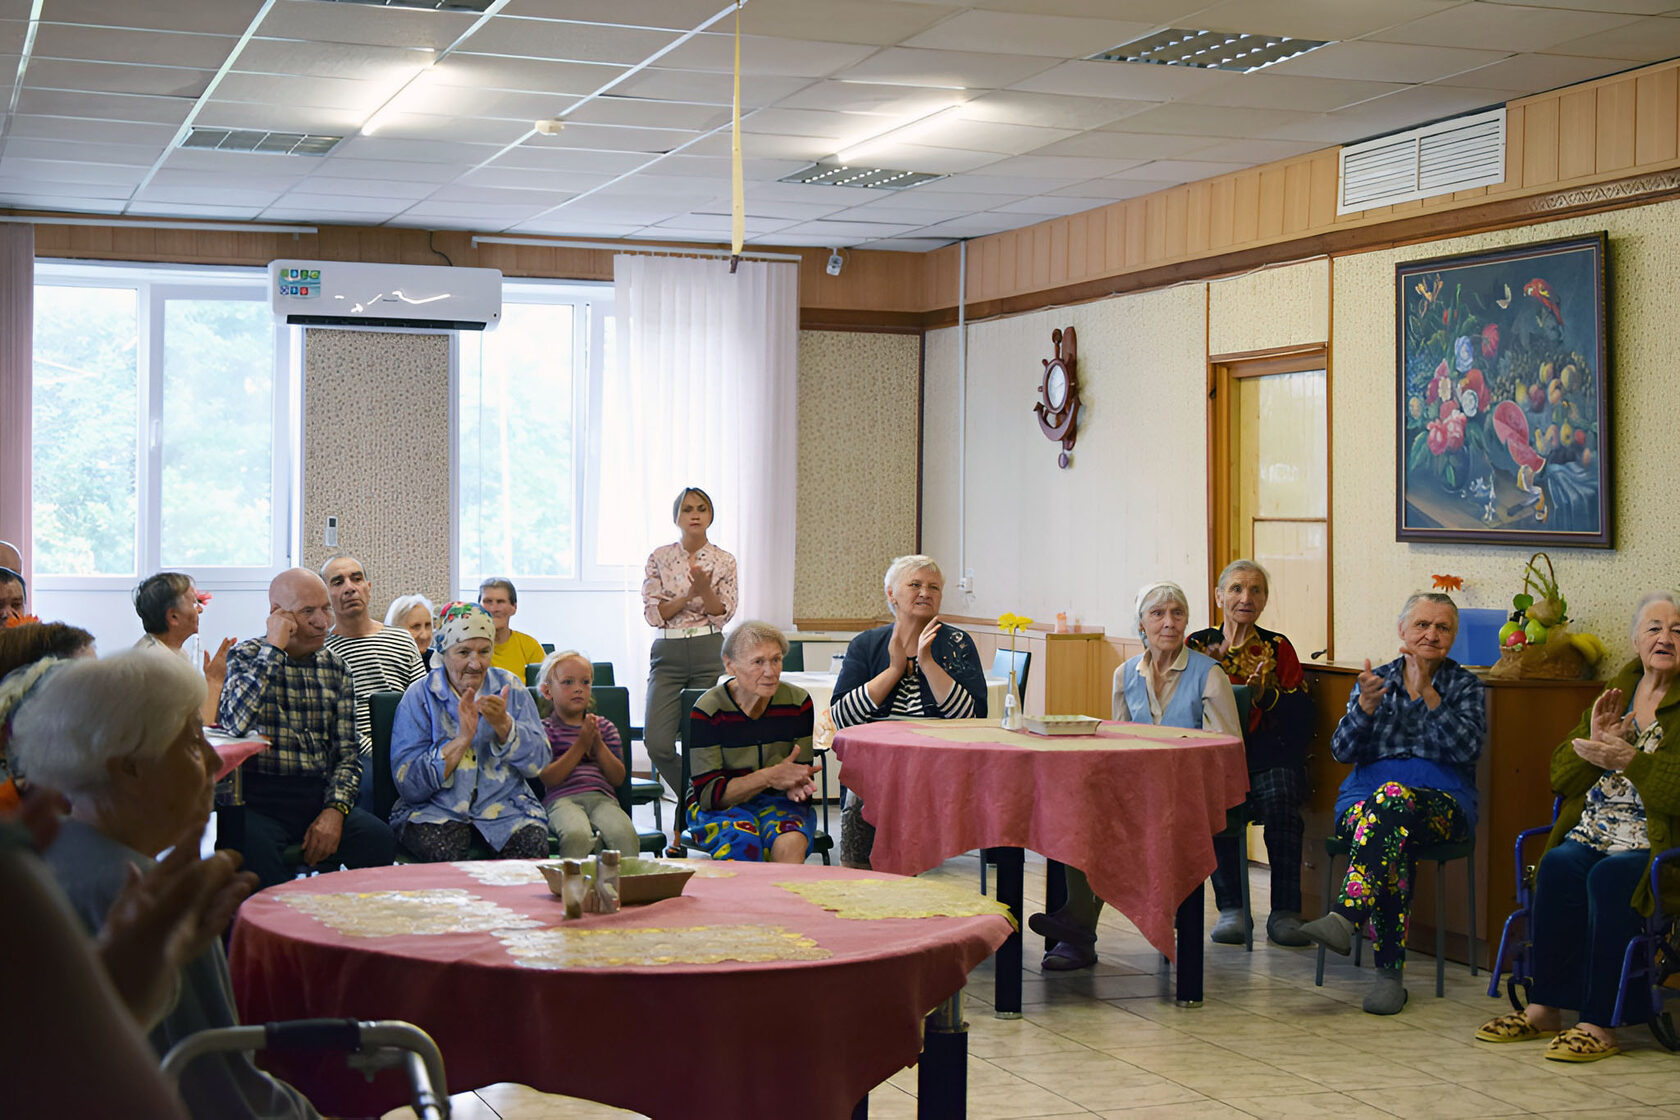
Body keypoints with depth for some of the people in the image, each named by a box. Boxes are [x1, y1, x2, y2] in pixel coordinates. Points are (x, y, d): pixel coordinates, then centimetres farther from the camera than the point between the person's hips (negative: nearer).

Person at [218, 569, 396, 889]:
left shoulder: (335, 667, 15)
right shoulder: (245, 656, 4)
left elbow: (347, 753, 13)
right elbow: (235, 723, -18)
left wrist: (335, 810, -6)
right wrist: (274, 648, -12)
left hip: (321, 796, 4)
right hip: (261, 799, -4)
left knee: (381, 842, -25)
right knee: (257, 849, -37)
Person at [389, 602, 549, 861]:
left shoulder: (510, 688, 10)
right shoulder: (419, 696, 2)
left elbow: (538, 762, 3)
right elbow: (409, 785, -7)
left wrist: (504, 724, -14)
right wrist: (463, 739, -15)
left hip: (504, 806, 2)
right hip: (436, 808, -2)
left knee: (533, 843, -28)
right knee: (445, 848, -34)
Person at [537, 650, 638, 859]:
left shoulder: (605, 727, 20)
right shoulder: (544, 729, 10)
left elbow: (618, 778, 11)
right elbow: (548, 779, -5)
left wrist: (598, 745, -2)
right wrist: (580, 745, -9)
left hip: (602, 797, 3)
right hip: (562, 799, -3)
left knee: (624, 834, -32)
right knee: (577, 835, -38)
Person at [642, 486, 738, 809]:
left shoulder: (724, 561, 6)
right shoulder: (659, 558, 6)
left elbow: (722, 614, -1)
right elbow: (653, 613, 0)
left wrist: (705, 588, -18)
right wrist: (688, 595, -13)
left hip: (709, 653, 0)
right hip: (667, 652, 0)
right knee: (657, 743, -11)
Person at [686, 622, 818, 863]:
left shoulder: (798, 702, -2)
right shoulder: (708, 710, -11)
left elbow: (803, 773, 5)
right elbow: (707, 793, -13)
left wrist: (796, 785, -21)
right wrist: (769, 777, -25)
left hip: (778, 803, 2)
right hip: (718, 807, -2)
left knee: (791, 843, -33)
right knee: (743, 842, -36)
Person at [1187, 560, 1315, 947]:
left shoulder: (1277, 647, 15)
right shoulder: (1198, 646, 15)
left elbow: (1302, 715, 7)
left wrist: (1265, 694, -10)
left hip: (1270, 757, 1)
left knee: (1279, 799, -32)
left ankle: (1285, 912, -25)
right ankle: (1230, 908, -23)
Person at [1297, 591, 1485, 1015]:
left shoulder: (1464, 685, 13)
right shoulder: (1377, 679, 17)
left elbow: (1468, 748, -5)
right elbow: (1342, 751, 6)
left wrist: (1426, 693, -11)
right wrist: (1366, 705, -11)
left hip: (1442, 803, -1)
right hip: (1364, 798, 2)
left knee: (1394, 795, -38)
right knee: (1396, 840, -35)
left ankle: (1345, 916, -50)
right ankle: (1390, 971, -38)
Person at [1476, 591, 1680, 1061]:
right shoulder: (1616, 692, 17)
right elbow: (1560, 776, 14)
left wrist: (1629, 759, -19)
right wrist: (1594, 743, -4)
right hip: (1594, 833, 5)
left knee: (1609, 877, -33)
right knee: (1558, 865, -26)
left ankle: (1599, 1024, -27)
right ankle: (1544, 1008, -21)